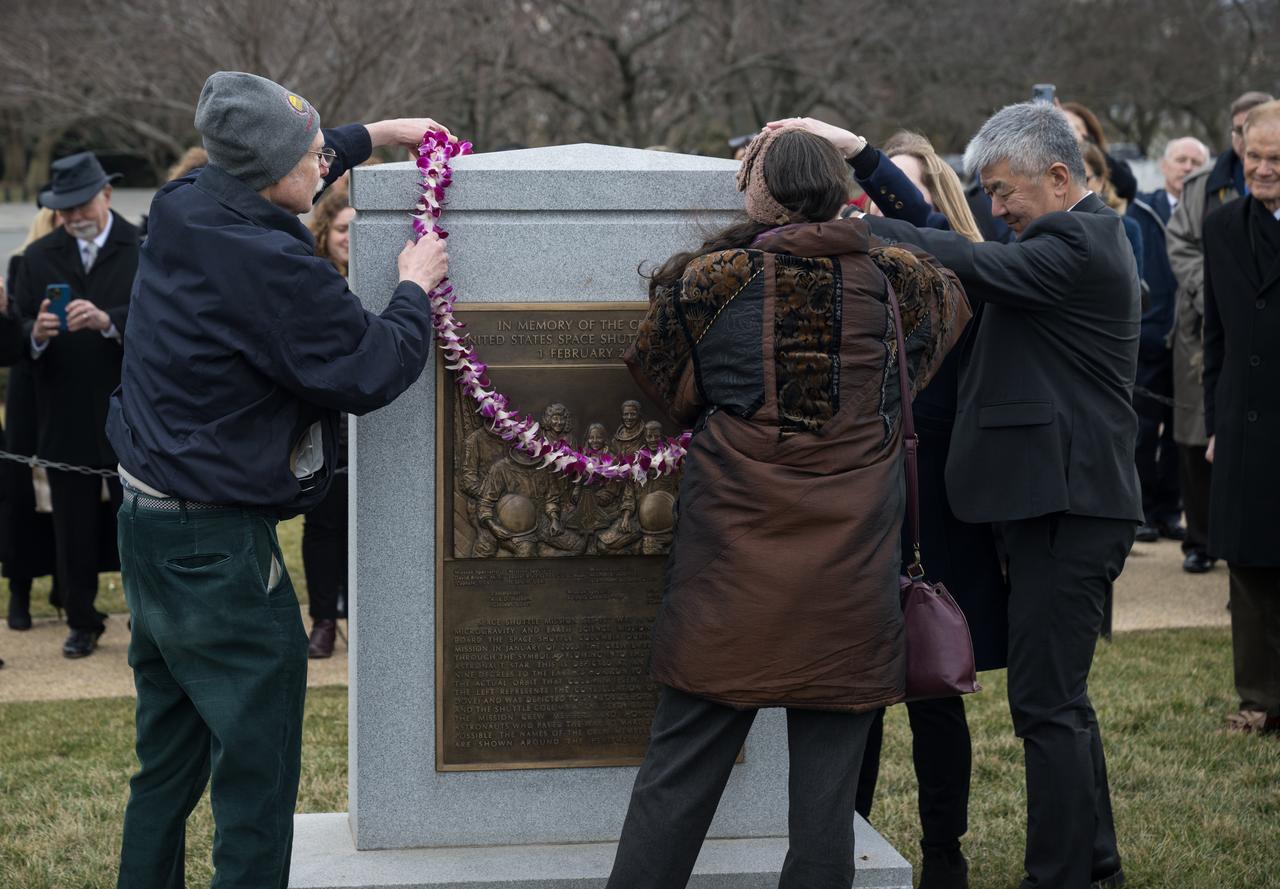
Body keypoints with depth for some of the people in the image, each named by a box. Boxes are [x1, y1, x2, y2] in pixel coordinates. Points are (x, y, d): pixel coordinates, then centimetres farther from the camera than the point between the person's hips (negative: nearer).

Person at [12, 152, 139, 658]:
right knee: (73, 529, 10)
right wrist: (37, 333, -21)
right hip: (66, 420, 3)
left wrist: (109, 321, -29)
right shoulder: (39, 258, 6)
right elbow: (18, 331, 2)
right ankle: (82, 622, 23)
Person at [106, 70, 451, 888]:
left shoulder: (181, 211, 1)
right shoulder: (275, 269, -24)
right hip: (218, 548, -9)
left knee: (168, 765, 20)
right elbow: (370, 374, -15)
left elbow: (273, 171, 23)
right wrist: (416, 289, 0)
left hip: (147, 527, 9)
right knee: (257, 783, 1)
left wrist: (379, 133, 24)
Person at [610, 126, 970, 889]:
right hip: (849, 580, 1)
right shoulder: (889, 280, 1)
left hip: (732, 570, -1)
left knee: (680, 769, 7)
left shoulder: (707, 282, -4)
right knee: (828, 780, 6)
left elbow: (658, 381, 12)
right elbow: (955, 288, 24)